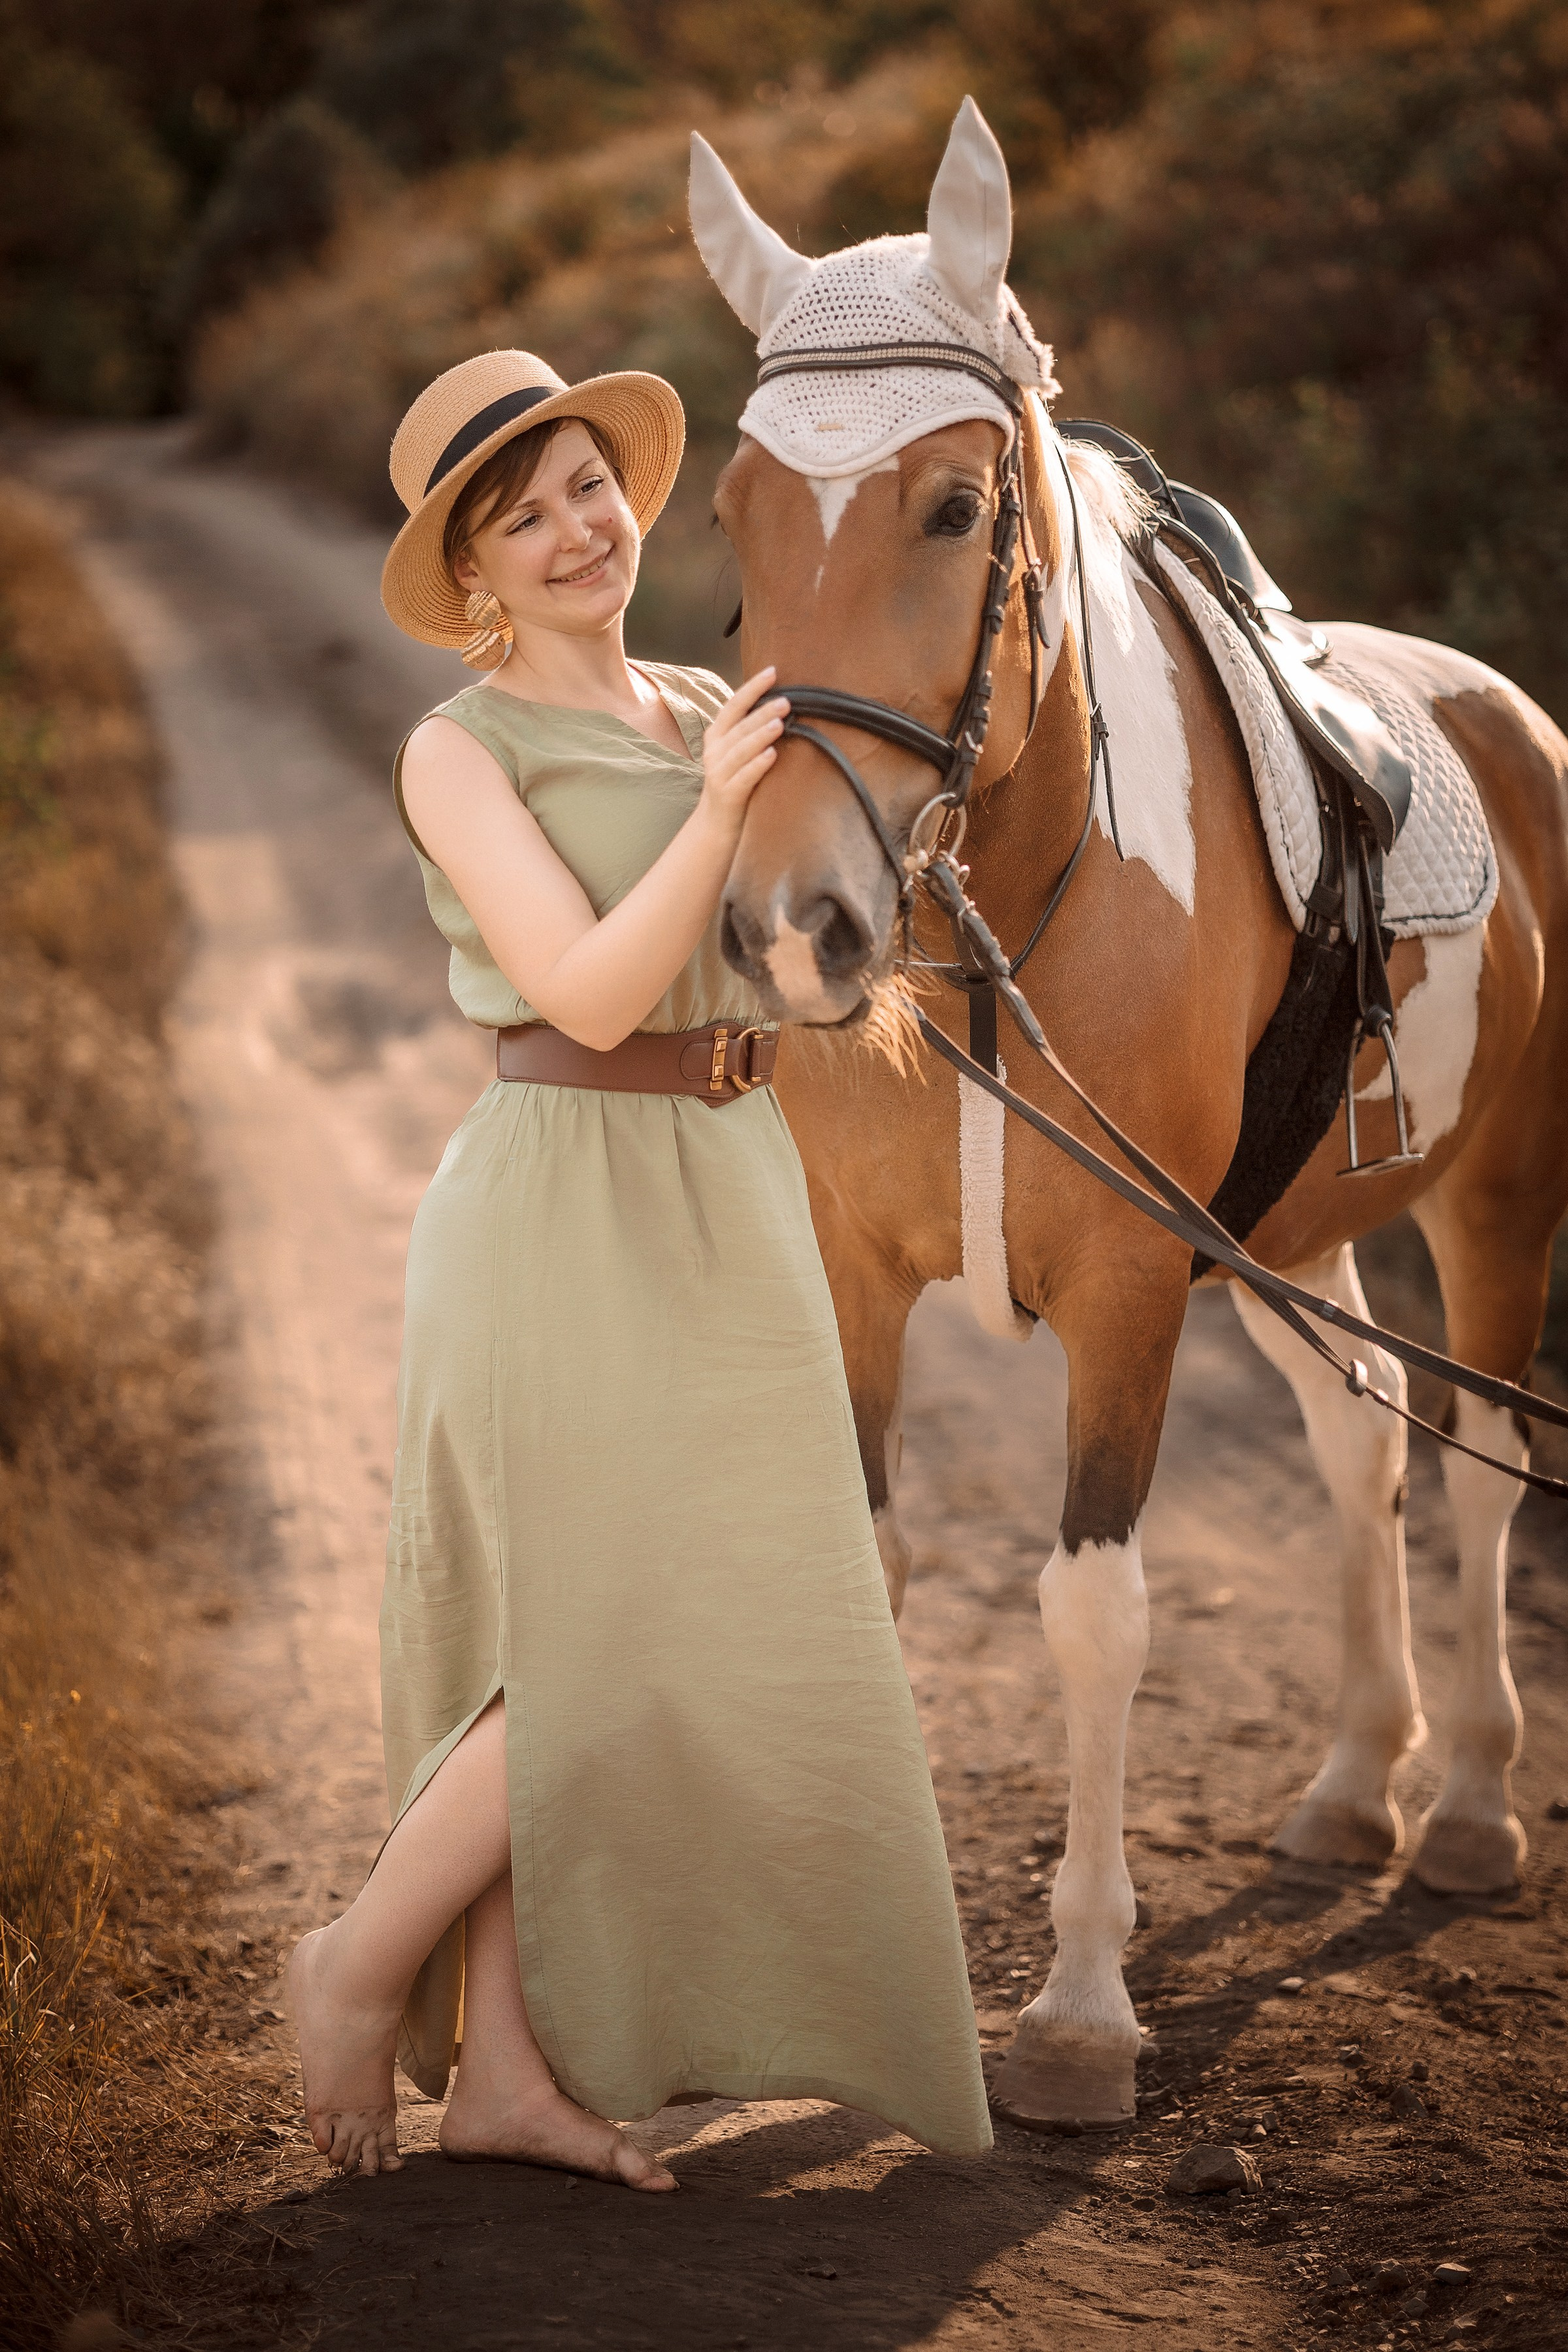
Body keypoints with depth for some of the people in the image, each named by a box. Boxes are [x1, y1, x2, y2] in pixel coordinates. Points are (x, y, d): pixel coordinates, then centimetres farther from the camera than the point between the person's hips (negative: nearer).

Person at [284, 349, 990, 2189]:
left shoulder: (716, 712, 12)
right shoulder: (460, 752, -8)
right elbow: (591, 994, -18)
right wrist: (717, 811, -26)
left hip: (721, 1207, 7)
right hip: (566, 1210, -7)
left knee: (570, 1660, 8)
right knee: (618, 1645, -9)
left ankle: (505, 2070, 14)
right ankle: (364, 1967, 8)